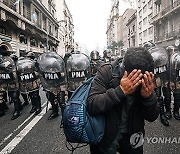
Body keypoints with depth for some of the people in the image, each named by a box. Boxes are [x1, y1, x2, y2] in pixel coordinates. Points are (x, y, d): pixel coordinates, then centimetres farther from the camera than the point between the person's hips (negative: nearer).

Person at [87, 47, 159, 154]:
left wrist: (149, 96, -29)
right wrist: (121, 90, -38)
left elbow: (152, 117, -10)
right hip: (106, 135, -3)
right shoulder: (106, 72, -21)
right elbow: (91, 106, -29)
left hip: (132, 134, 4)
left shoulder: (147, 80, -10)